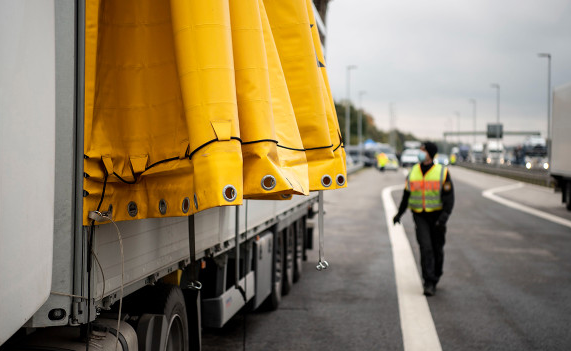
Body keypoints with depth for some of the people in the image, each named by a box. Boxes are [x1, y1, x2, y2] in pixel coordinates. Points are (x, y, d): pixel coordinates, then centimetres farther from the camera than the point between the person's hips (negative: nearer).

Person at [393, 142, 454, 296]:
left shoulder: (442, 173, -6)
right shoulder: (413, 172, 3)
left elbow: (449, 197, -11)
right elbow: (406, 195, 14)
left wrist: (444, 216, -23)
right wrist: (399, 214, 18)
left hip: (436, 216, -1)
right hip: (419, 216, 1)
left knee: (437, 249, 10)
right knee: (425, 247, -12)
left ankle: (435, 277, 32)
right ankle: (429, 283, -13)